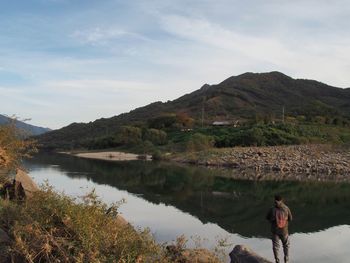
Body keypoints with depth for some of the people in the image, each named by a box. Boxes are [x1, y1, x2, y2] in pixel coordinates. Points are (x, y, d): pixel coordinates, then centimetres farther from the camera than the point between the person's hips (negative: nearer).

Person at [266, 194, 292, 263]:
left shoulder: (272, 209, -20)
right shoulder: (286, 208, -18)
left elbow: (267, 218, -5)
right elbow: (290, 219, -5)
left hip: (275, 230, -1)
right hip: (284, 230, 1)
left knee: (276, 246, 15)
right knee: (286, 245, 22)